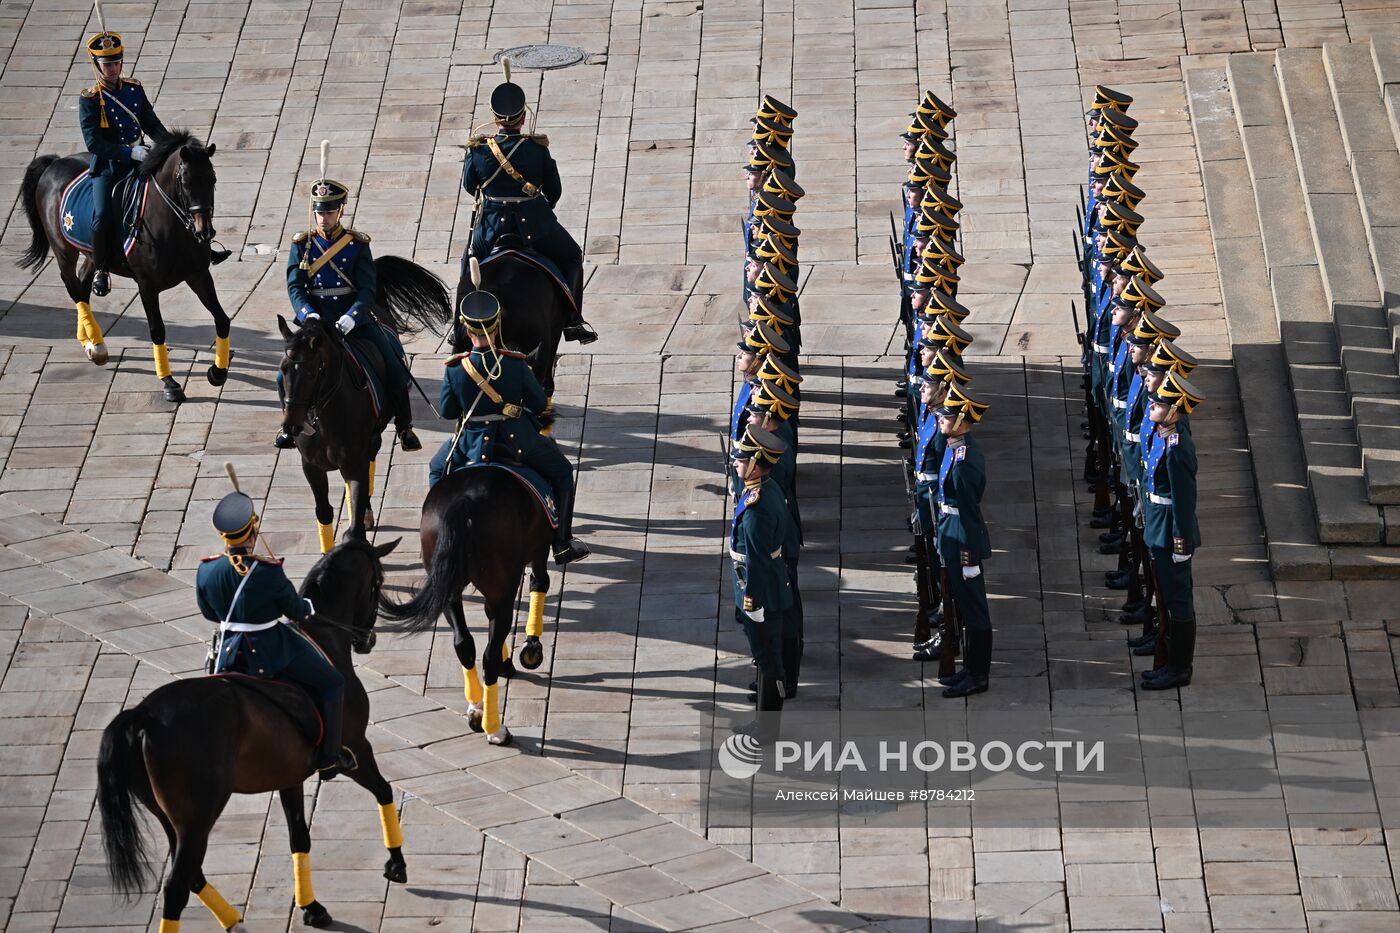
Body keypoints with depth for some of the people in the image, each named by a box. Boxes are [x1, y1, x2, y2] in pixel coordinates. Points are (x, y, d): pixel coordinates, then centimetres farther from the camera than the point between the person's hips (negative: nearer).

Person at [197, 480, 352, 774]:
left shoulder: (205, 571, -10)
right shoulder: (269, 572, -24)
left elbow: (209, 612, 6)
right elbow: (294, 610, -9)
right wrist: (308, 608, 14)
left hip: (231, 653, 4)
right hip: (273, 651, -4)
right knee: (332, 684, 13)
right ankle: (329, 758, 15)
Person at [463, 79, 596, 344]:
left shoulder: (478, 150, -10)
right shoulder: (538, 148, -11)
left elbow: (468, 186, 7)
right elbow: (554, 190, 0)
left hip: (492, 226, 1)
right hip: (535, 226, -1)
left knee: (469, 264, 29)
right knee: (571, 257, 22)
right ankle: (573, 321, 15)